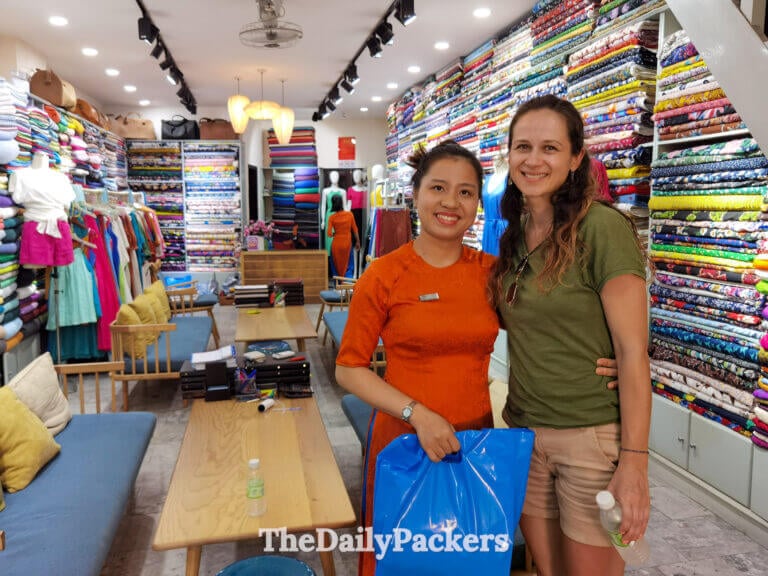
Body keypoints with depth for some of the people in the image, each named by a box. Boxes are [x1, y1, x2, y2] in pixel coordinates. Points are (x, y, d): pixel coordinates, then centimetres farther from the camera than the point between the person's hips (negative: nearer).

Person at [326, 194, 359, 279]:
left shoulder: (332, 217, -11)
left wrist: (335, 233, 6)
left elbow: (329, 234, -15)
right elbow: (355, 229, -2)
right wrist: (357, 241, 9)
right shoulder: (349, 214, -8)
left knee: (338, 264, 16)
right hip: (347, 242, 1)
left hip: (337, 243, -1)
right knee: (345, 263, 16)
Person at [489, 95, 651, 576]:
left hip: (593, 436, -5)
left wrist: (634, 461, -16)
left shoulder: (602, 227, -15)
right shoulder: (513, 235, 5)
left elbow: (633, 353, -15)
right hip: (523, 430, 6)